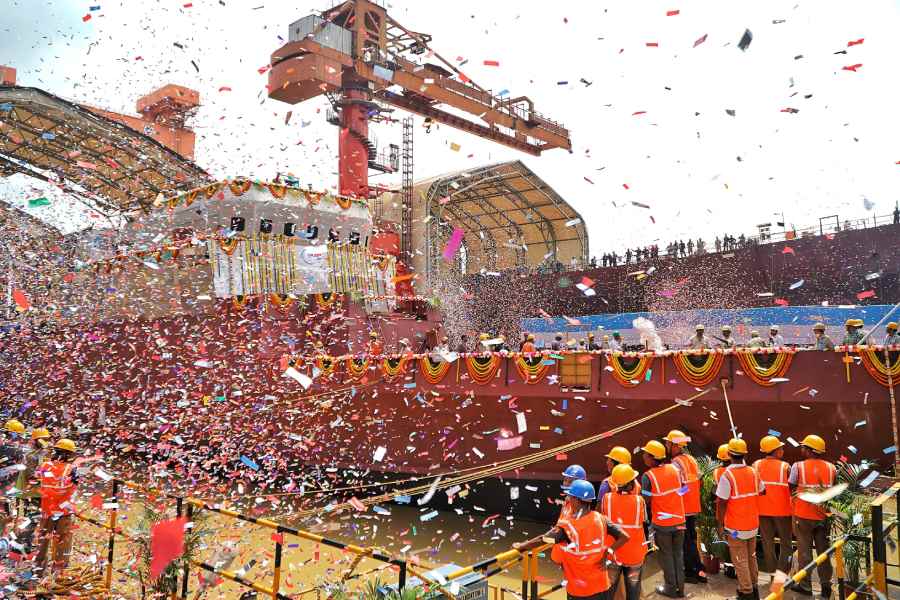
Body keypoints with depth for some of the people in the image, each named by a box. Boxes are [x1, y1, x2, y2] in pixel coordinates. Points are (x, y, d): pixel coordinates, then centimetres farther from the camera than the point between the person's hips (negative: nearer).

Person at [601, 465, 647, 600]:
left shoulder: (607, 498, -17)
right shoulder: (639, 500, -19)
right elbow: (643, 520, -7)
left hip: (612, 552, 1)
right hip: (634, 553, -1)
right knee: (633, 589, 20)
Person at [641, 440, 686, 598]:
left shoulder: (648, 476, -19)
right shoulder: (674, 469, -4)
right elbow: (681, 490, 7)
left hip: (661, 522, -4)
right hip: (679, 519, 4)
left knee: (666, 555, 11)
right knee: (678, 554, 16)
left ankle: (671, 588, 20)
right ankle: (680, 587, 24)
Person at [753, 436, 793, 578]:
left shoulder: (756, 466, -2)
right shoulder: (785, 467, -10)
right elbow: (792, 489, -8)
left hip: (762, 510, 3)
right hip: (782, 510, -3)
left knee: (767, 542, 12)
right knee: (786, 542, 11)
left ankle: (771, 570, 16)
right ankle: (782, 572, 7)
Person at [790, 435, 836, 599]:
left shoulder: (798, 466, -12)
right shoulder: (831, 467, -2)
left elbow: (791, 488, -7)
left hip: (803, 515, -3)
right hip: (824, 515, 3)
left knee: (804, 550, 9)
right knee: (823, 550, 15)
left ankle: (805, 586, 15)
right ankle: (826, 585, 20)